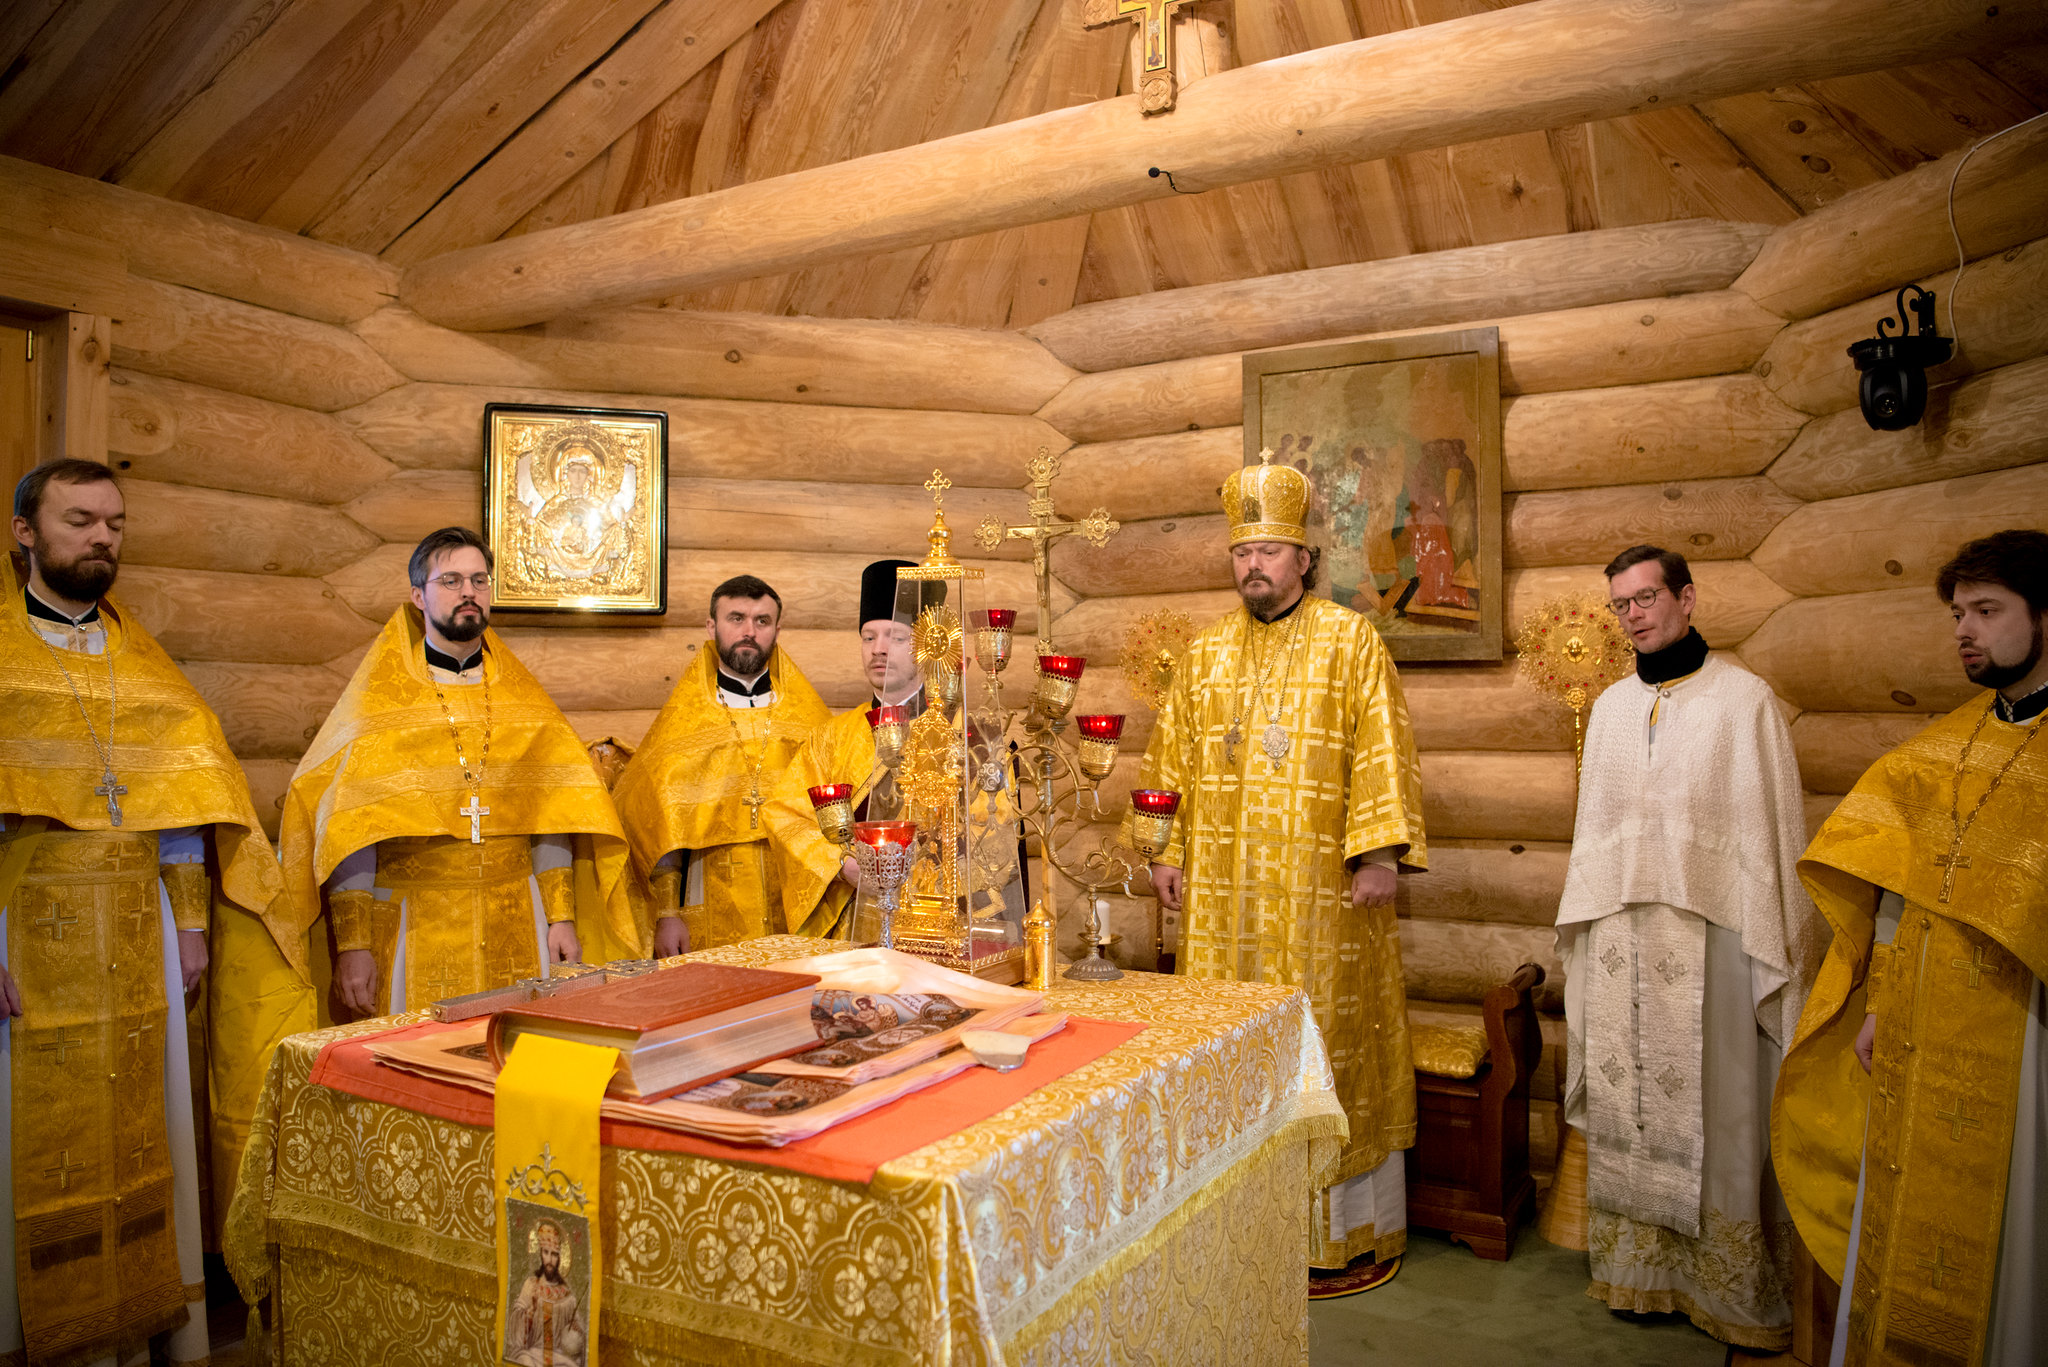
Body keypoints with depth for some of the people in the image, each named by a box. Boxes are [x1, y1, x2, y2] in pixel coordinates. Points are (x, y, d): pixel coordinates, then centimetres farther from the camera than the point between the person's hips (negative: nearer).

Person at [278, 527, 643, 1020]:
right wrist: (352, 943, -11)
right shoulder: (380, 698, 0)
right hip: (414, 927, -2)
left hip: (516, 926, 2)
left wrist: (562, 917, 0)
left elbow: (551, 811, 5)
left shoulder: (520, 697, 9)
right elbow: (350, 830, -5)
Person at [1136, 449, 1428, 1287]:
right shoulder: (1205, 653, 12)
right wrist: (1164, 854, 7)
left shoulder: (1349, 641, -1)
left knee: (1330, 1038, 2)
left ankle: (1345, 1225, 16)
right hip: (1223, 889, 4)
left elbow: (1381, 751, -6)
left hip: (1321, 890, -4)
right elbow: (1171, 760, 13)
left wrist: (1379, 852, -14)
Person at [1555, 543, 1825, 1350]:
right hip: (1619, 941, 5)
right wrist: (1581, 922, 14)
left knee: (1714, 1108, 3)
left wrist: (1768, 947, -8)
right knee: (1629, 1103, 9)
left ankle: (1731, 1287, 17)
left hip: (1708, 935, -4)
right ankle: (1638, 1266, 22)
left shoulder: (1742, 699, -4)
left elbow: (1770, 828, -5)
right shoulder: (1610, 707, 11)